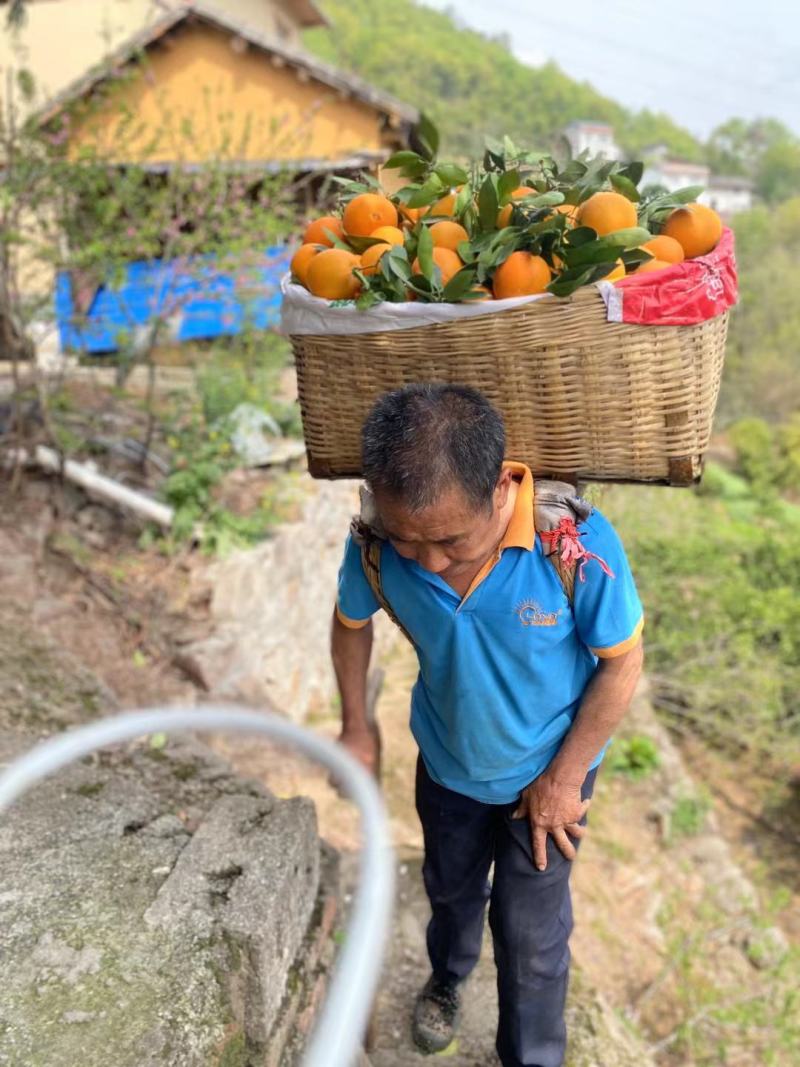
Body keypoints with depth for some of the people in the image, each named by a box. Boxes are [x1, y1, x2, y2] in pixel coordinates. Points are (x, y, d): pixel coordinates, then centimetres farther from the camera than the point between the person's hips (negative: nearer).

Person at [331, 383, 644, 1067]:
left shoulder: (579, 542, -37)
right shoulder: (376, 542, -28)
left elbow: (622, 663, -20)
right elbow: (351, 622, -5)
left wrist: (564, 777, -14)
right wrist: (357, 725, -2)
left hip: (545, 770, -3)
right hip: (445, 762, 3)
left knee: (531, 932, 14)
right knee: (450, 887, 30)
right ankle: (447, 978, 63)